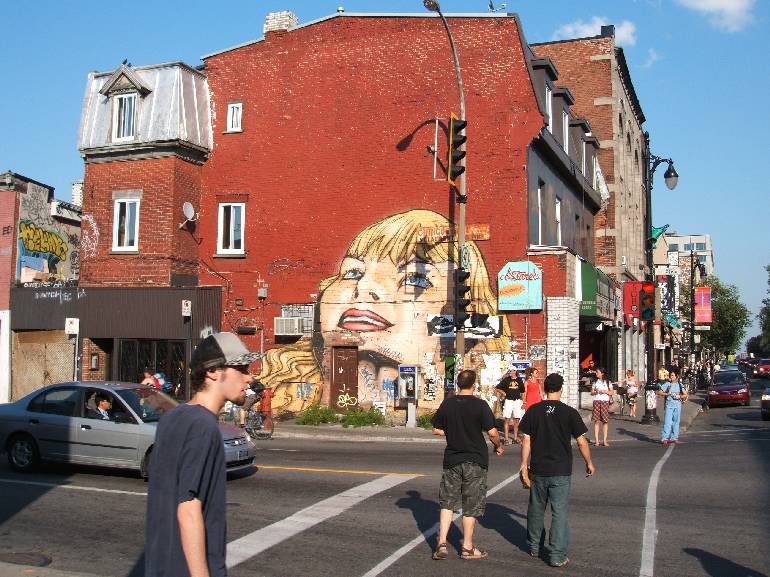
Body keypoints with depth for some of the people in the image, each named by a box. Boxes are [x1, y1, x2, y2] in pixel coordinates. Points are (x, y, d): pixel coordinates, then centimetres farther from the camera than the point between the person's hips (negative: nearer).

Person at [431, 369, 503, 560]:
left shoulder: (447, 404, -1)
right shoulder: (480, 405, -13)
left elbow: (436, 430, 5)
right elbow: (492, 432, -14)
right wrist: (498, 446, 5)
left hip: (452, 459, 3)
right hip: (475, 461, -3)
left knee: (447, 502, 12)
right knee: (471, 506, 8)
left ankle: (442, 543, 4)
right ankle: (468, 548, 16)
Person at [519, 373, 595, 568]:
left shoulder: (533, 411, -1)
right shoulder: (569, 412, -8)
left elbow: (526, 440, -1)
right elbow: (581, 442, -5)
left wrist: (524, 465, 6)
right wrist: (589, 463, 8)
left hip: (538, 470, 3)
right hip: (561, 471, -3)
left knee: (536, 509, 18)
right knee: (560, 512, 3)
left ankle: (533, 547, 33)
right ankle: (557, 556, 3)